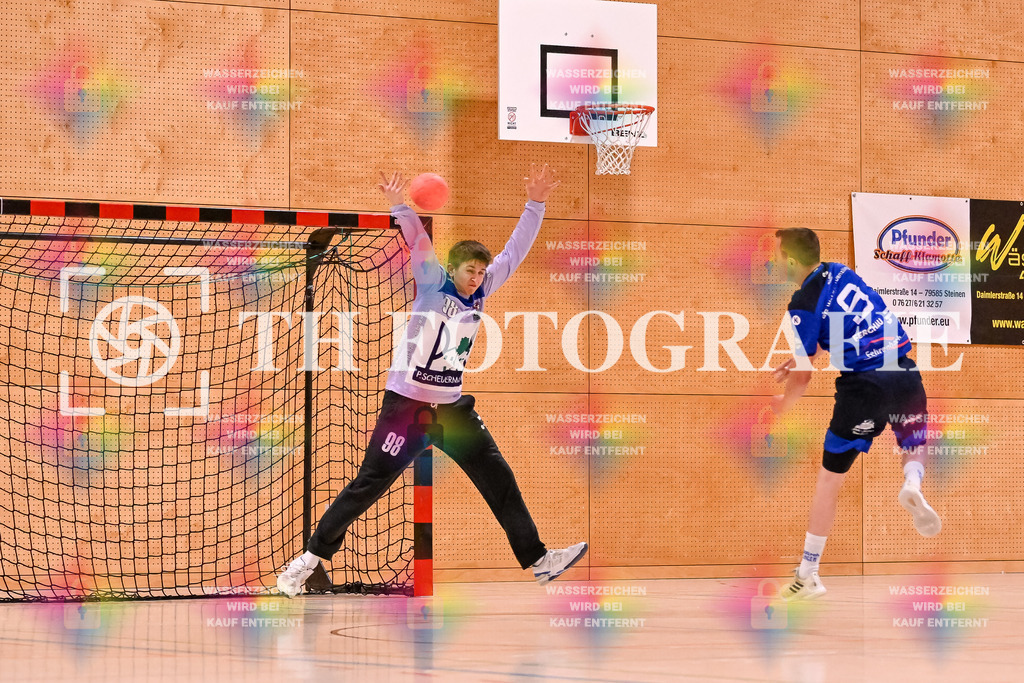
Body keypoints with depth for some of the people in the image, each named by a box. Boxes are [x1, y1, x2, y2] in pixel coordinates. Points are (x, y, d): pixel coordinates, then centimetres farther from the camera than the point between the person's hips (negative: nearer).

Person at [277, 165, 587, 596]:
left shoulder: (479, 293, 7)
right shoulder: (433, 284, -6)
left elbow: (514, 252, 10)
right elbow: (418, 242, -22)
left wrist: (535, 205, 4)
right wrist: (399, 207, -36)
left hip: (451, 408, 6)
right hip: (406, 404, -6)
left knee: (498, 478, 2)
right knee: (369, 484, -5)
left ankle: (536, 559, 8)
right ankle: (311, 557, 4)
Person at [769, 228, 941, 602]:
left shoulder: (804, 305, -6)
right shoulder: (840, 272, 13)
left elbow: (803, 376, -1)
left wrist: (782, 404, 19)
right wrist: (801, 357, 28)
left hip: (863, 385, -5)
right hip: (905, 372, 5)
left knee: (829, 480, 9)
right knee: (915, 451, 26)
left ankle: (808, 575, 15)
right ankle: (912, 484, -11)